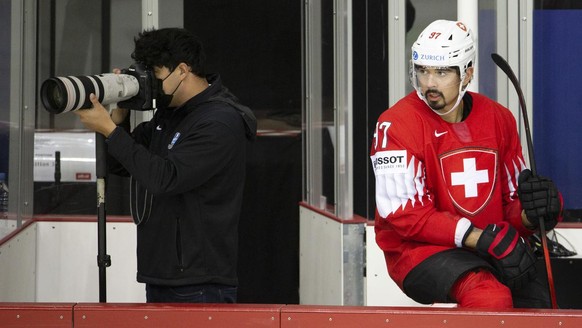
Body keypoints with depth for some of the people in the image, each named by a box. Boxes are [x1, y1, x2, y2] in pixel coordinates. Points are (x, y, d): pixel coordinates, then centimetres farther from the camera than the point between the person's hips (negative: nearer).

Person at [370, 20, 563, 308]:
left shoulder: (499, 119, 9)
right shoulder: (397, 123, -8)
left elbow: (513, 198, 15)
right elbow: (404, 212, -15)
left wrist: (531, 214, -11)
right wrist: (478, 237, -22)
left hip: (491, 249, 6)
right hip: (419, 251, -5)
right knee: (490, 297, -33)